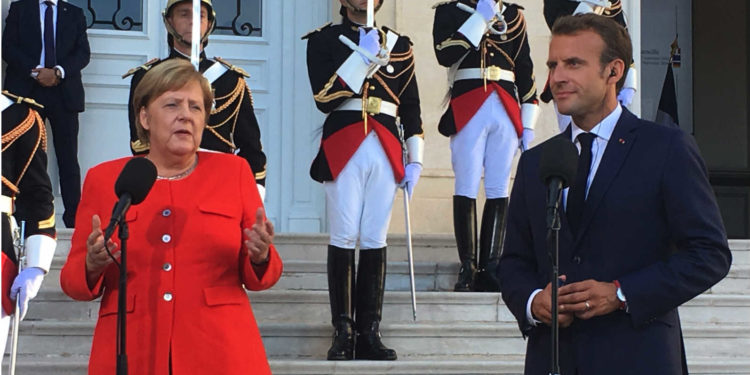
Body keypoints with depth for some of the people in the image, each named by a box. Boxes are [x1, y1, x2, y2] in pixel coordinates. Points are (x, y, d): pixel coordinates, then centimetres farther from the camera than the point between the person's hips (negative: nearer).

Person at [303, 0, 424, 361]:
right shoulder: (324, 39, 5)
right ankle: (343, 332, -1)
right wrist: (363, 56, -12)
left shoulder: (399, 44, 15)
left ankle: (369, 334, 4)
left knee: (375, 241, 2)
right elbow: (324, 98, -8)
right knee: (344, 240, -5)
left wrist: (415, 159, 10)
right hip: (343, 150, -3)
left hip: (387, 151, 3)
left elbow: (411, 107, 16)